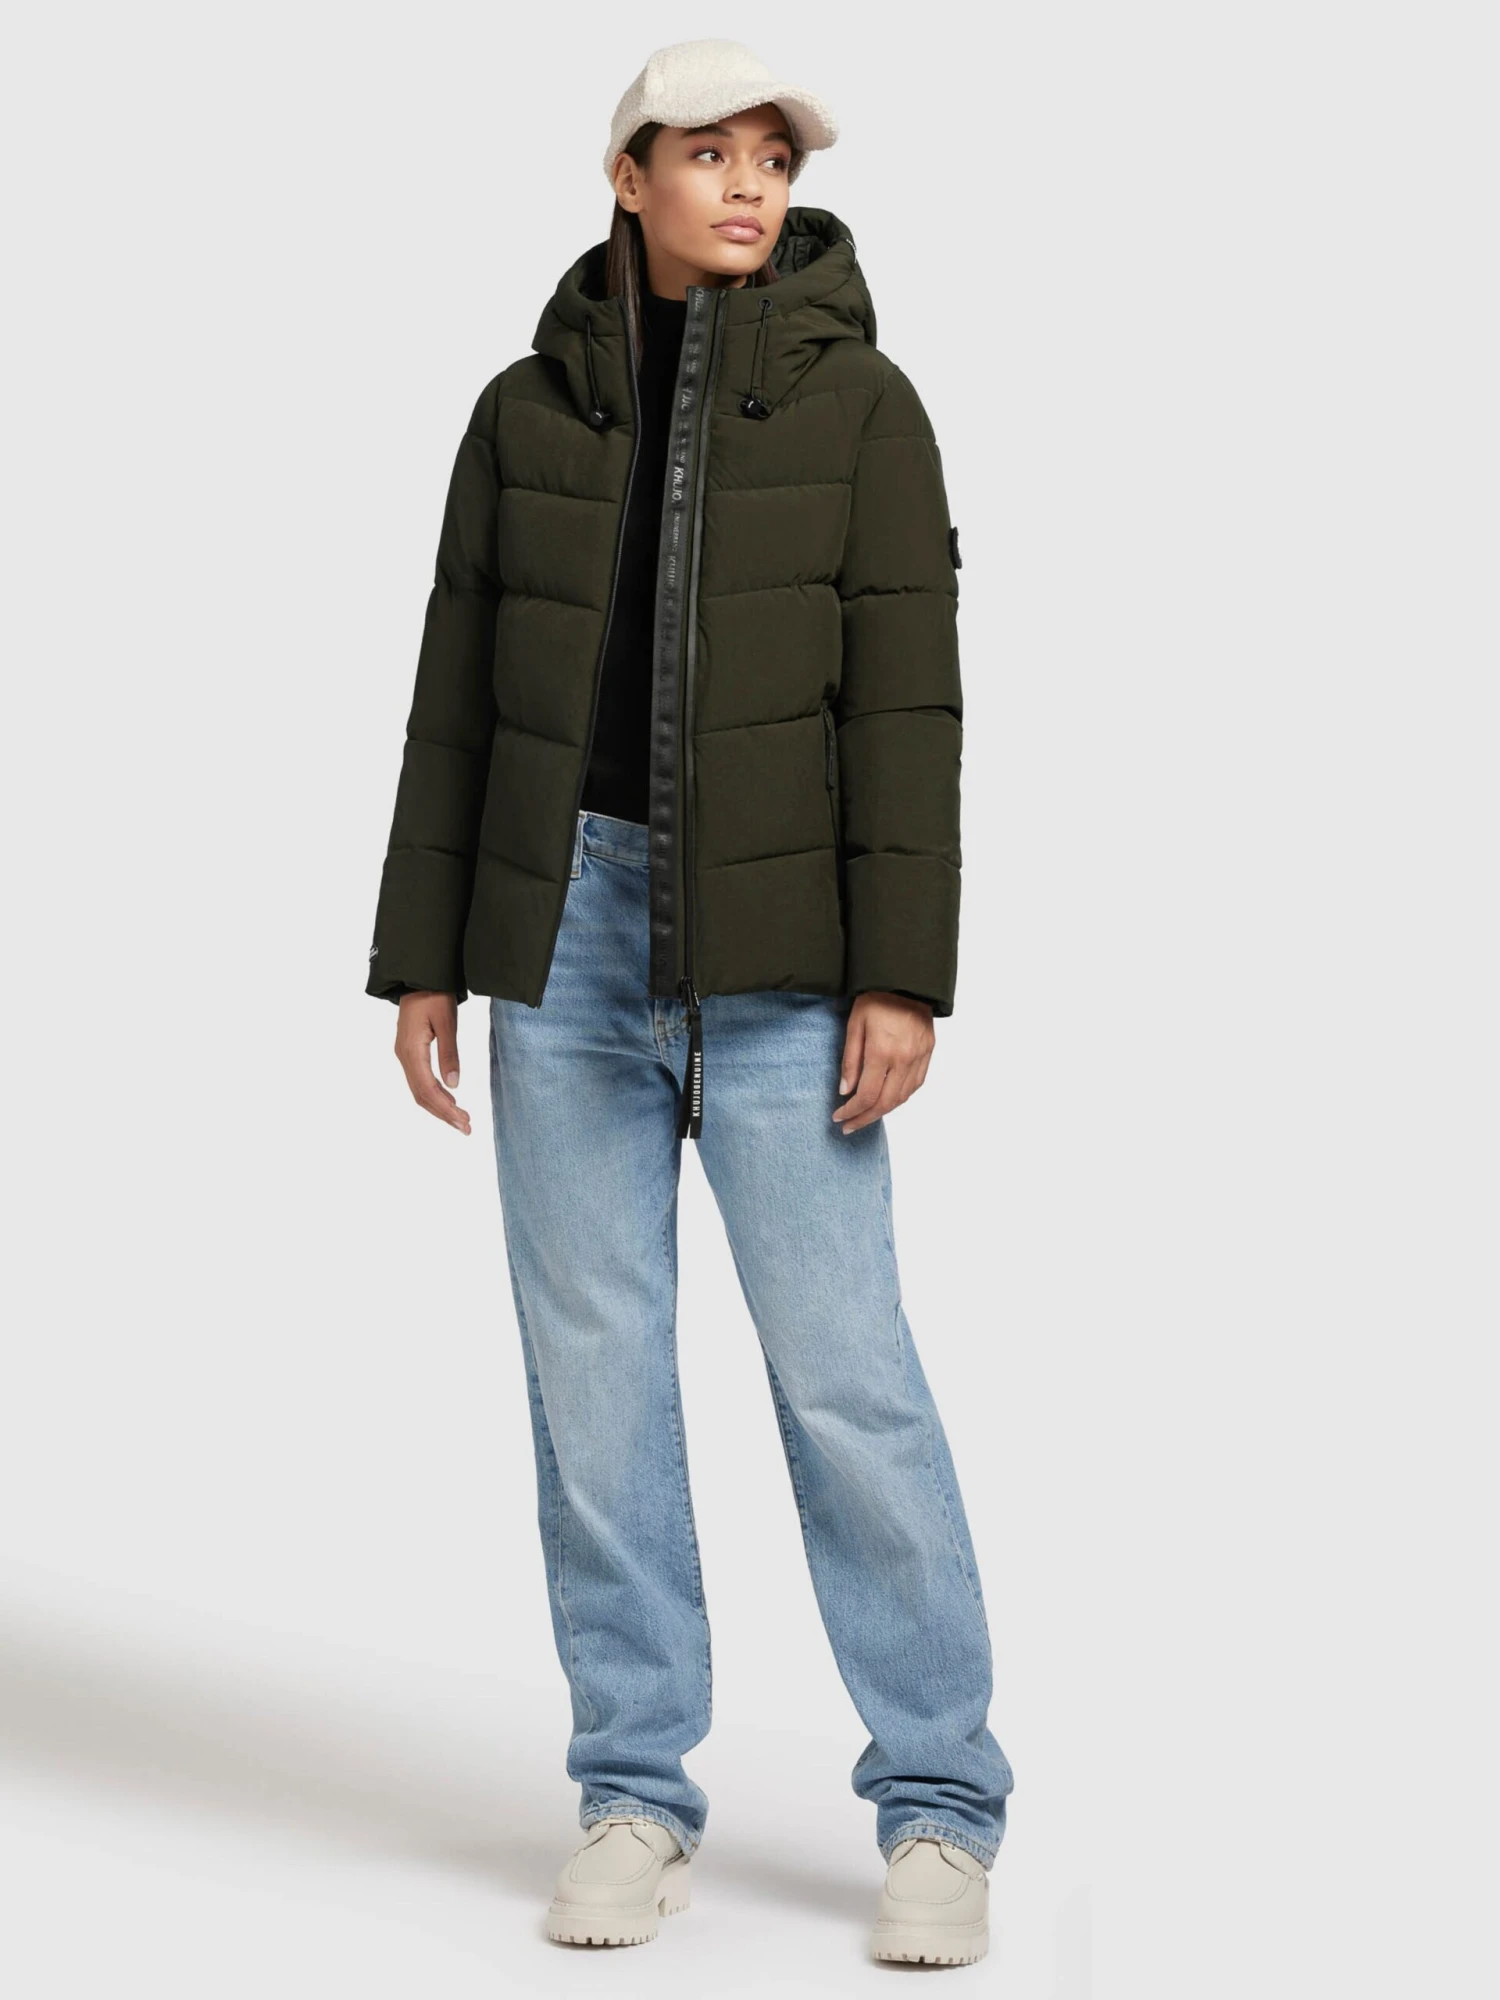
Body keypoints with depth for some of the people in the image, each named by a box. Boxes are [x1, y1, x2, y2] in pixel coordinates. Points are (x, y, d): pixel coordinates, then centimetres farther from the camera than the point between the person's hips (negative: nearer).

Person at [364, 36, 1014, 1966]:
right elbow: (460, 698, 8)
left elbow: (903, 698, -7)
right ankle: (635, 1797, 14)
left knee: (843, 1365, -6)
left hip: (773, 942, -3)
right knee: (592, 1366, 3)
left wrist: (901, 974, -14)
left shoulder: (857, 399, -1)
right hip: (568, 932, 3)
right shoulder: (528, 410, 7)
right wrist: (423, 961, 4)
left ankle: (937, 1813, 5)